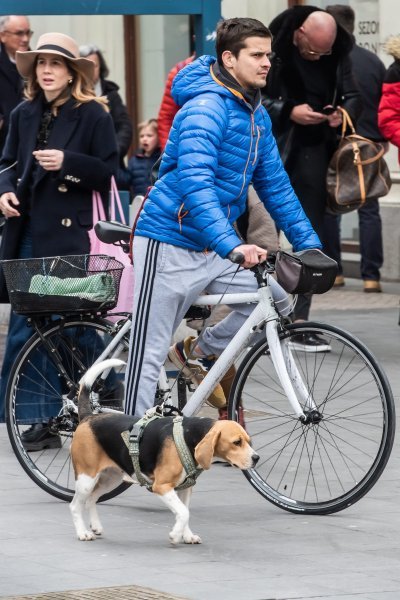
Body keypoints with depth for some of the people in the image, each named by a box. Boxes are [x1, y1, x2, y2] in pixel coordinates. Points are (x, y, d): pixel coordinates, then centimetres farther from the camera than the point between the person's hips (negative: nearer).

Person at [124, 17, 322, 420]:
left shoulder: (256, 115, 7)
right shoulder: (207, 108, -20)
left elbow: (274, 185, 14)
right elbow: (195, 183, -32)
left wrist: (309, 244, 8)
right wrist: (232, 246, -42)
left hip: (212, 248, 8)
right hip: (169, 246, -8)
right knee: (149, 353, -5)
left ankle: (199, 353, 15)